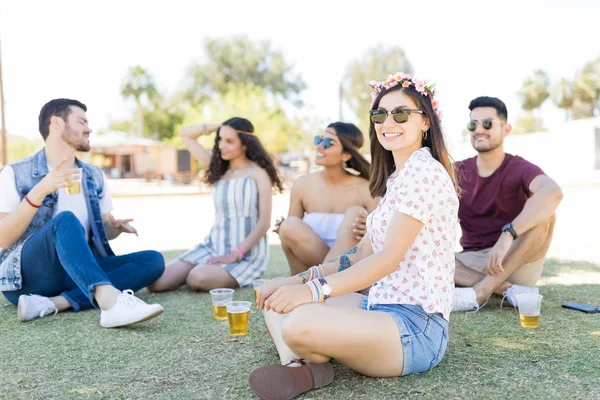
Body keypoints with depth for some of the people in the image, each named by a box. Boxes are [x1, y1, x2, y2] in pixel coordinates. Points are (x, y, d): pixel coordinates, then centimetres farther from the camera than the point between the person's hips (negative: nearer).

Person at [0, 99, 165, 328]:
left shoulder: (94, 177, 11)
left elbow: (104, 230, 18)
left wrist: (116, 227, -8)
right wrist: (40, 191, -24)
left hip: (76, 275, 5)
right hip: (26, 277, -5)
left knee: (153, 260, -15)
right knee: (65, 219, -32)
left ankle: (54, 303, -29)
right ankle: (111, 301, -56)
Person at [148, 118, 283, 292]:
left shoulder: (258, 173, -5)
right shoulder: (219, 167, 11)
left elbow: (264, 222, -11)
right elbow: (185, 134, 14)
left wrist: (235, 254, -18)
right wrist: (219, 127, 4)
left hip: (247, 253, -5)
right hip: (213, 245, 6)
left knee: (198, 279, -32)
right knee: (156, 282, -10)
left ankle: (234, 278, 0)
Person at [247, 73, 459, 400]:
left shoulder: (424, 171, -13)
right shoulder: (396, 177, 17)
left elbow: (389, 258, -21)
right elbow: (362, 255, 15)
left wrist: (315, 289, -27)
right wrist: (301, 280, 5)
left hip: (417, 328, -10)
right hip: (383, 310, 10)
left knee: (299, 324, -34)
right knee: (276, 296, 9)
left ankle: (309, 365, -2)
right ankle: (299, 366, -15)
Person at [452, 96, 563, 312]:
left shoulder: (520, 169, -10)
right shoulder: (458, 172, 3)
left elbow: (553, 192, -33)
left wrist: (507, 235, -43)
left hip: (518, 264, -2)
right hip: (474, 263, 3)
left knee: (543, 212, -29)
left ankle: (480, 291, -31)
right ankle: (509, 290, -26)